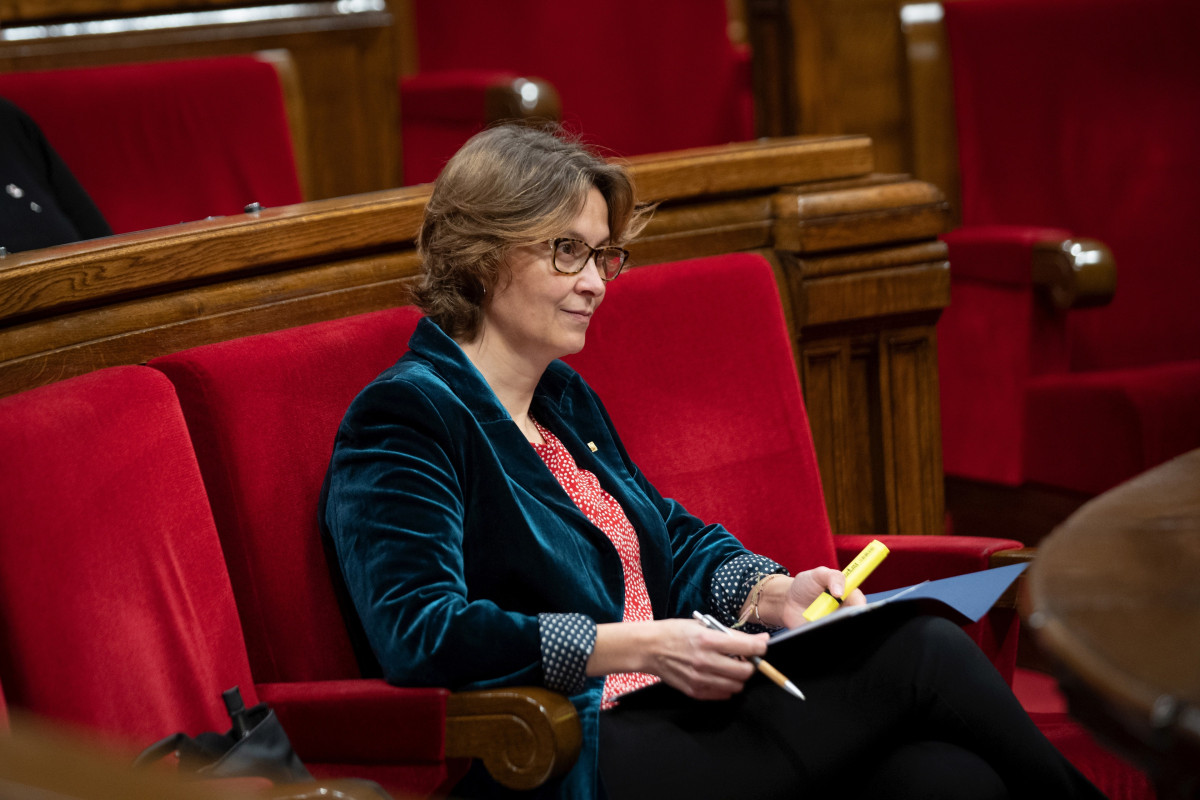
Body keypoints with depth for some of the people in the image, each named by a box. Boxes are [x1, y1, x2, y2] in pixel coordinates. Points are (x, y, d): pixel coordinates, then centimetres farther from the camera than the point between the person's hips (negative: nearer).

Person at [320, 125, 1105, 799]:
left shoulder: (564, 397, 21)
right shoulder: (406, 416, -7)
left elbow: (672, 533, 29)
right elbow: (420, 631, -18)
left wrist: (770, 593, 6)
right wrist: (640, 648, -22)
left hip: (673, 714, 8)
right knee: (916, 654, -17)